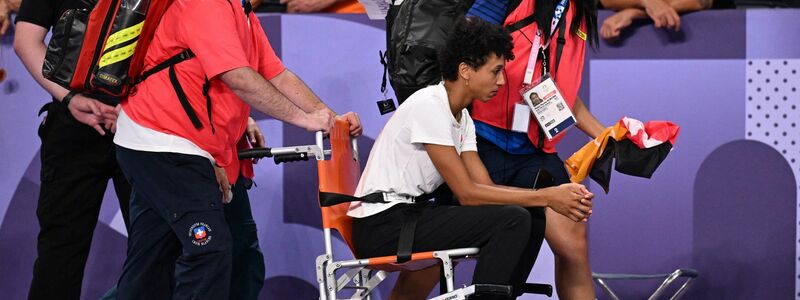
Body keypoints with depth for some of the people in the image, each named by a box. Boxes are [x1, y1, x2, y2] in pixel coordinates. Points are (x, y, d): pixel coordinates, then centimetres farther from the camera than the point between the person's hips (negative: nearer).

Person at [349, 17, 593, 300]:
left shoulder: (462, 117, 12)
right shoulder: (429, 105, -17)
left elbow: (485, 185, 8)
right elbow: (467, 193, -18)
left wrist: (555, 193, -5)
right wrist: (546, 197, -16)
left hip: (412, 213, 9)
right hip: (382, 225, -9)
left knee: (533, 216, 5)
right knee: (514, 219, -20)